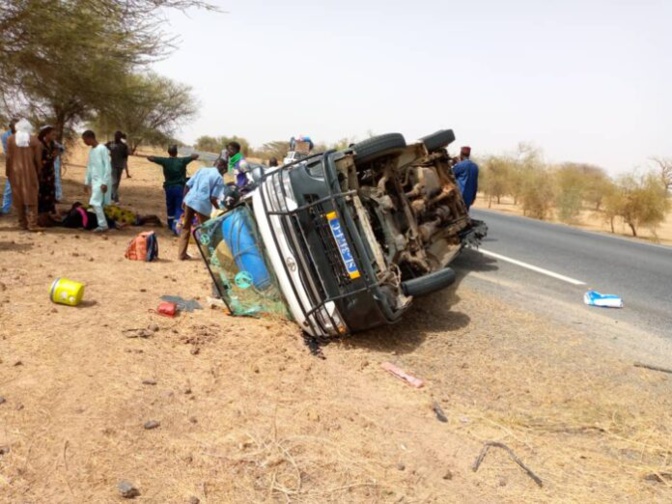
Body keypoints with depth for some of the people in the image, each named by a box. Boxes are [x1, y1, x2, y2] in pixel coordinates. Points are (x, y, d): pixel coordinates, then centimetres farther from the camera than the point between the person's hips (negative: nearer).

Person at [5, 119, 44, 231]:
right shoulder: (34, 140, -4)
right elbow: (38, 159, -1)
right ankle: (32, 224, -6)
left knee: (19, 199, 8)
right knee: (31, 198, 0)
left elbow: (9, 158, 0)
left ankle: (22, 223, 11)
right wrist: (38, 172, 10)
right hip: (30, 173, -1)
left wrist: (8, 173, 8)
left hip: (16, 172, 1)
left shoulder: (11, 139, -1)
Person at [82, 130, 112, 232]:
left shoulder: (102, 149, -12)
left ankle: (103, 225, -12)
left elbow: (108, 167, -16)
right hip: (94, 181, 8)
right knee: (99, 203, 8)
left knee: (95, 202, -15)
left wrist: (104, 183, -19)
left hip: (101, 181, -8)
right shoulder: (91, 150, 14)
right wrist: (87, 181, 18)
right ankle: (102, 224, 12)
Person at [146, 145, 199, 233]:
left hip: (169, 187, 2)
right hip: (180, 187, -2)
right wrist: (191, 156, 18)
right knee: (179, 208, -2)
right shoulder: (182, 161, -6)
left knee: (170, 207, 18)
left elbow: (149, 157, -5)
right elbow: (196, 156, -2)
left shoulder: (165, 161, -5)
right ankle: (176, 226, -16)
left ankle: (171, 225, 31)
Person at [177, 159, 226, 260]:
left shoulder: (202, 170, 16)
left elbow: (187, 186, 12)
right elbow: (213, 198, -9)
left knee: (186, 227, 15)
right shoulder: (219, 178, 0)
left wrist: (184, 200, 21)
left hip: (190, 200, 6)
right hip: (202, 204, -5)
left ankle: (181, 254, 19)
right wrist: (218, 209, 7)